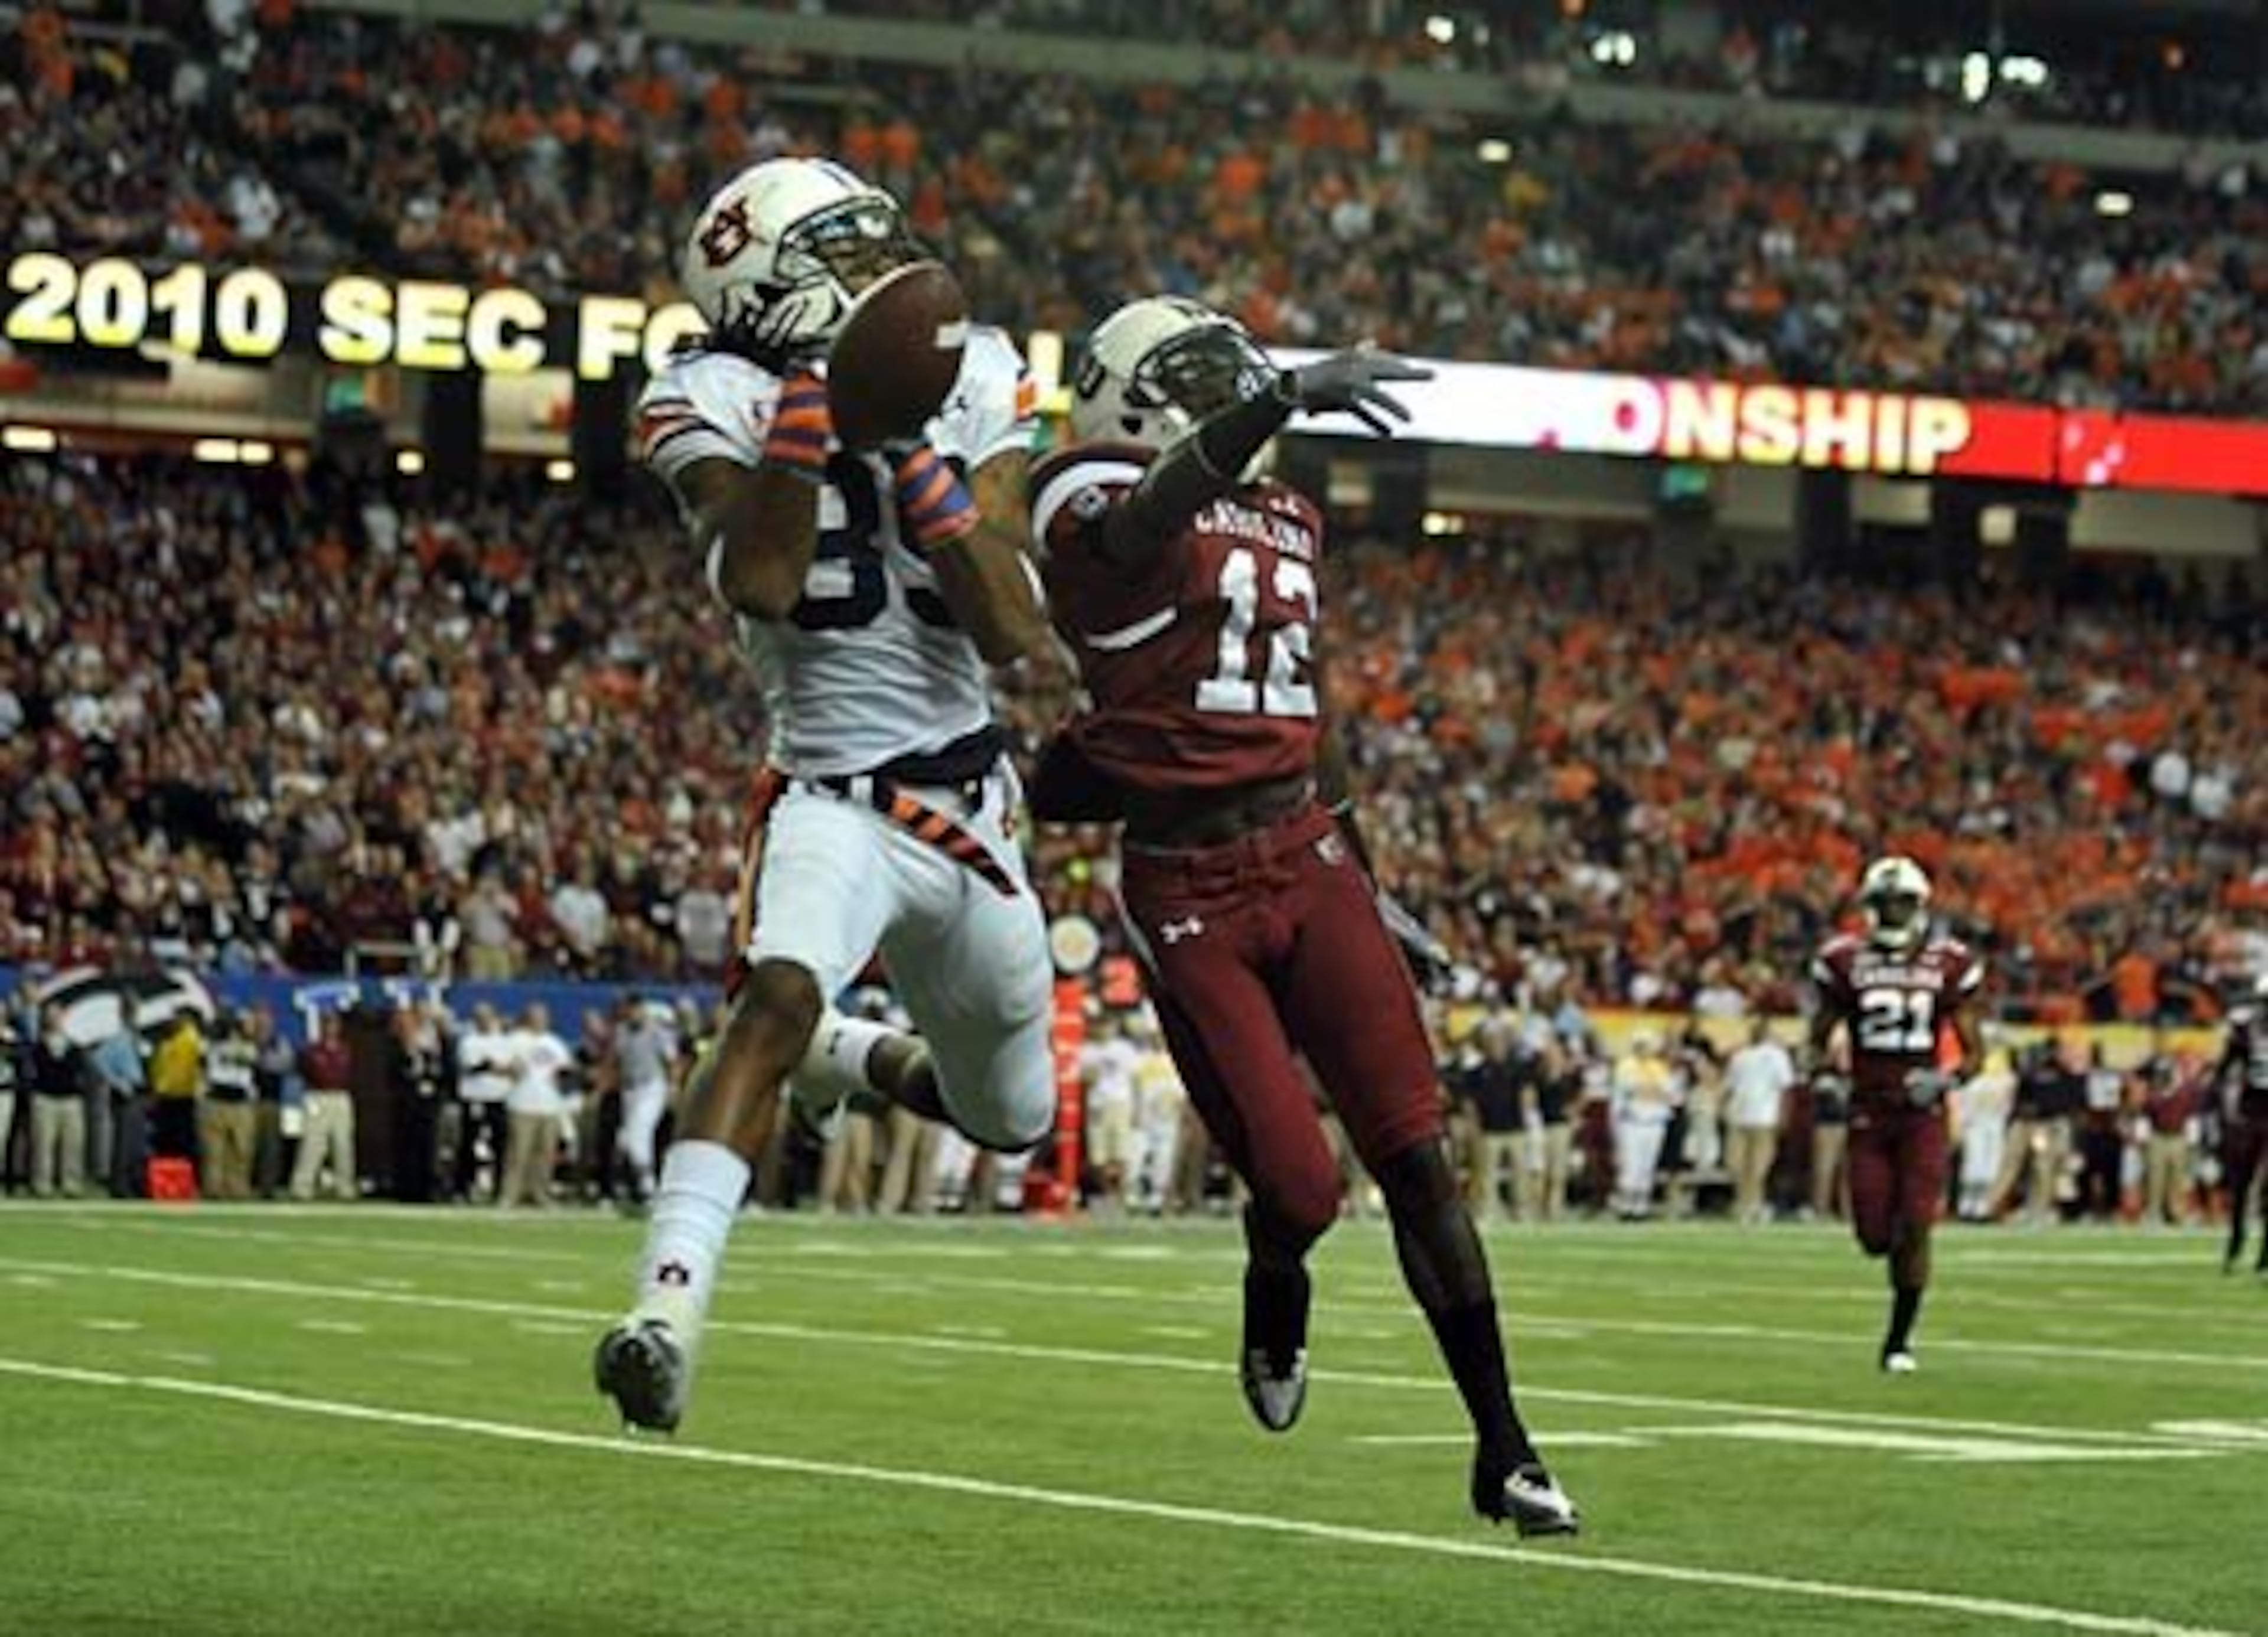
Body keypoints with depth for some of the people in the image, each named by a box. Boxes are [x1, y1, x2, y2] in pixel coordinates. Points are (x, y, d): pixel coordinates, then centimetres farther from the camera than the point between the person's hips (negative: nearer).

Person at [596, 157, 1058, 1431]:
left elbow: (1014, 632, -8)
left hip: (972, 800, 5)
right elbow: (756, 583, -28)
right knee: (779, 998, -35)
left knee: (1015, 1120, 18)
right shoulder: (723, 405, -9)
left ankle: (852, 1056, 50)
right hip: (832, 793, -5)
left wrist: (918, 468, -19)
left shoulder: (975, 386, 0)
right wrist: (806, 413, -29)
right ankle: (669, 1305, -41)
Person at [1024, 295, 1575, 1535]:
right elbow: (1139, 527, -31)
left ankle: (1503, 1449, 3)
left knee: (1415, 1155, -3)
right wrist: (1282, 401, -44)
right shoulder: (1096, 497, -4)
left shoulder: (1285, 522, 18)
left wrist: (1370, 885, 25)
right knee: (1297, 1186, -8)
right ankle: (1274, 1315, 30)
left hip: (1308, 861, 5)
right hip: (1186, 890, -5)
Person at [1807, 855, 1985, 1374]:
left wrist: (1947, 1079, -16)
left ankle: (1899, 1341, 4)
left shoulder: (1947, 965, -1)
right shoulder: (1847, 962, 0)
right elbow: (1818, 1041, 10)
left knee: (1913, 1229, -9)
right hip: (1868, 1111, 1)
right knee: (1875, 1238, -2)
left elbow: (1974, 1050, 3)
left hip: (1923, 1111, -1)